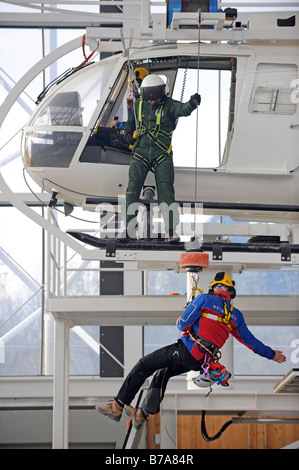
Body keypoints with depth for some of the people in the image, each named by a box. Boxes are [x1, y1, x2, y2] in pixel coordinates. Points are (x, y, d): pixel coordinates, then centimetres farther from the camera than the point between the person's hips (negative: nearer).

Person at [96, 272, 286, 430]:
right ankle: (142, 415, 26)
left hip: (185, 350, -6)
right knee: (161, 374, 27)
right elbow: (250, 340, 18)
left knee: (143, 366, 4)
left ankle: (118, 406, 1)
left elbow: (183, 324, -6)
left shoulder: (205, 299, -3)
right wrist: (271, 354, 31)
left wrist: (181, 323, 20)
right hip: (198, 363, 6)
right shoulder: (236, 315, 12)